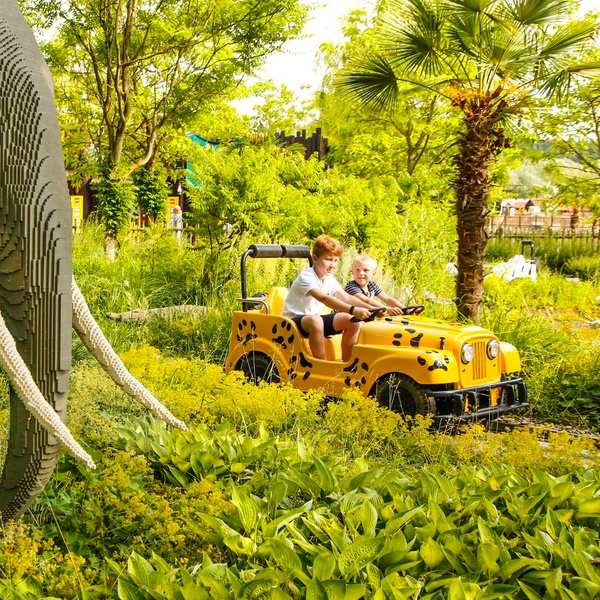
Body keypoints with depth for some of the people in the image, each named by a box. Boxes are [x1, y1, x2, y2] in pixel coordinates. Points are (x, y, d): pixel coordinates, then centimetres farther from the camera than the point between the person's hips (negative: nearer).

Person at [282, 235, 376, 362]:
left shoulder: (329, 279, 4)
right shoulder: (306, 277, -22)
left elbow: (346, 298, -8)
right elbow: (325, 299, -39)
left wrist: (370, 308, -25)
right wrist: (353, 310, -50)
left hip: (313, 319, 8)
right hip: (293, 321, -8)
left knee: (352, 321, -6)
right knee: (315, 321, -41)